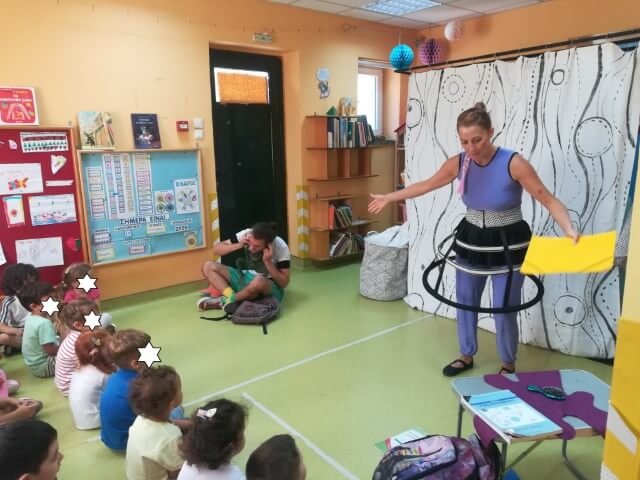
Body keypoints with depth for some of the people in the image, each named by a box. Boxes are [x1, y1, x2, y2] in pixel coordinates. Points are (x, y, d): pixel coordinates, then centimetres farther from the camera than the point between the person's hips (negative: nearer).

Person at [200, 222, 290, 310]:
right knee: (208, 266, -10)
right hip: (247, 278, 5)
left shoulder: (281, 247, -22)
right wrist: (238, 245, -25)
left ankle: (227, 301, -17)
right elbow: (217, 249, -8)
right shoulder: (247, 234, -13)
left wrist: (268, 262, -30)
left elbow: (284, 283, -19)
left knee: (259, 281, -42)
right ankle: (231, 297, -28)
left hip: (271, 286, -4)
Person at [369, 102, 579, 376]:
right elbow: (425, 185, 6)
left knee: (504, 309, 3)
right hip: (471, 241, 5)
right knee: (464, 300, 14)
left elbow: (549, 201, -19)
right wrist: (388, 198, 10)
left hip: (508, 244, -4)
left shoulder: (513, 163, -21)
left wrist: (569, 231, -36)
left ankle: (508, 364, 29)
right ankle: (466, 356, 36)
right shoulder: (458, 163, -8)